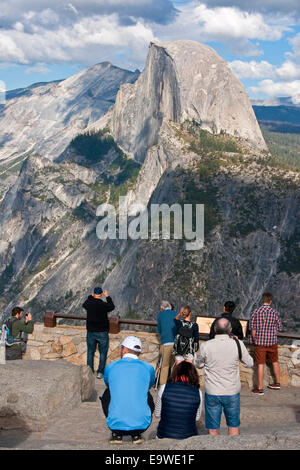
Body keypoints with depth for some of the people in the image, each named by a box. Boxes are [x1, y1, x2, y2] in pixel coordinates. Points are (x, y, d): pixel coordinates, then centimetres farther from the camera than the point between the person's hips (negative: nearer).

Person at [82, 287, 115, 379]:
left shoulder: (88, 303, -7)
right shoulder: (103, 305, -17)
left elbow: (84, 305, 18)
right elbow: (112, 307, 4)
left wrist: (91, 296, 24)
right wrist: (107, 296, 12)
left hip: (91, 332, 3)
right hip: (102, 333, -3)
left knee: (90, 352, 13)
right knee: (103, 353, 7)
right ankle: (100, 372, 7)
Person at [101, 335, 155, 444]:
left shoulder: (110, 367, 5)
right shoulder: (148, 368, 6)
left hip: (116, 423, 0)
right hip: (142, 424, 1)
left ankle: (117, 434, 17)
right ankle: (136, 434, 16)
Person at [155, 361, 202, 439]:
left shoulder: (164, 389, -9)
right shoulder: (198, 393, -7)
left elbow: (157, 414, 3)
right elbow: (197, 418, 7)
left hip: (164, 436, 0)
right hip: (189, 438, 1)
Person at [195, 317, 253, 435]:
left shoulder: (206, 346, -13)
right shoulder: (238, 344, -12)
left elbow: (198, 364, 5)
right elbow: (249, 364, 3)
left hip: (212, 393, -1)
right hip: (232, 392, 1)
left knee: (213, 429, 11)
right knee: (234, 426, 18)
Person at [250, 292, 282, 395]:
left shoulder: (255, 312, -6)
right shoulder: (274, 312, -6)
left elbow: (253, 329, -3)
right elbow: (280, 328, 2)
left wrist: (254, 341, 8)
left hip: (260, 342, -1)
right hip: (272, 341, 1)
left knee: (261, 365, 1)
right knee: (275, 362, 19)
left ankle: (260, 388, 4)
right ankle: (277, 383, 32)